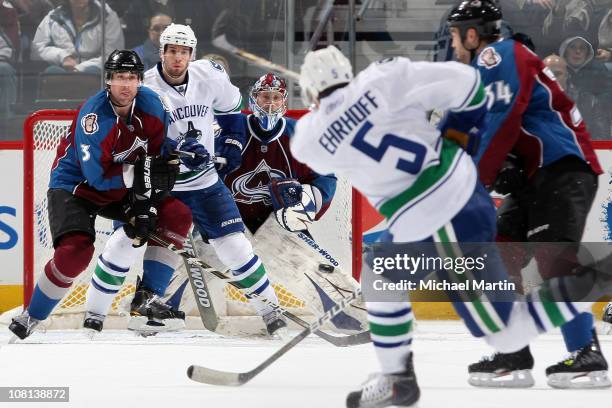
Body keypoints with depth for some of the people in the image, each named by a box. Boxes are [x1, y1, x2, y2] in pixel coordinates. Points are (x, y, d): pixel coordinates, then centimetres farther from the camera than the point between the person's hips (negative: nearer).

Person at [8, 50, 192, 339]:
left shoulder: (152, 106, -12)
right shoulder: (94, 116, -29)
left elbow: (160, 157, -5)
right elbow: (97, 177, -31)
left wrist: (146, 204, -15)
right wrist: (139, 173, -33)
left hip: (122, 189, 6)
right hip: (74, 186, -6)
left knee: (177, 217, -9)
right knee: (76, 251, -28)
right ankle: (32, 316, -10)